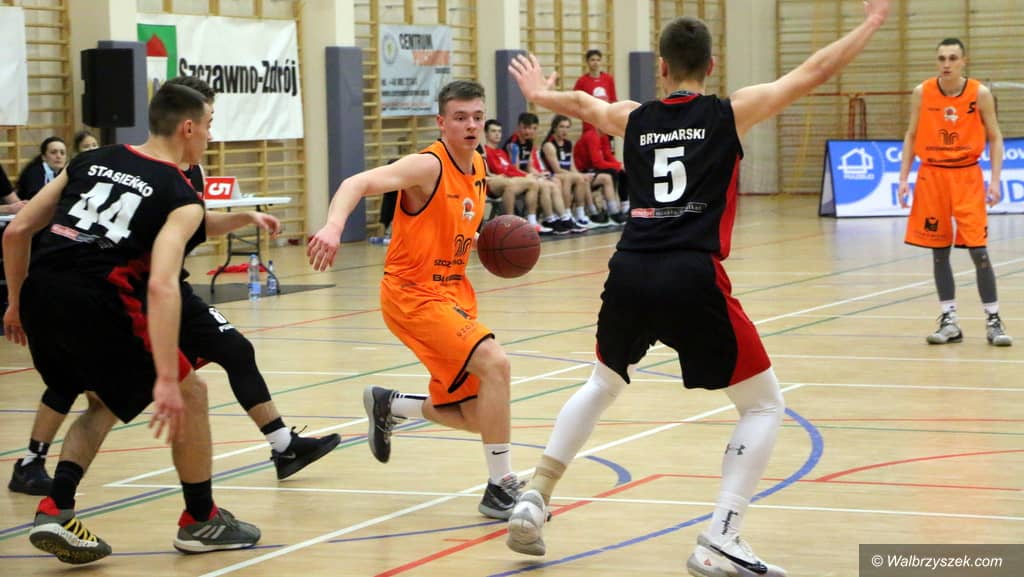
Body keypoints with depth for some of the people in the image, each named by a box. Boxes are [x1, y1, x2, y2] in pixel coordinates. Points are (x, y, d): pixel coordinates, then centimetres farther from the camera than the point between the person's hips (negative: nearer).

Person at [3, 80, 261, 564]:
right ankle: (200, 520, 25)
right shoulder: (182, 199, 1)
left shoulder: (91, 161, 18)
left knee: (105, 402, 29)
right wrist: (166, 379, -19)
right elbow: (161, 284, -15)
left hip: (40, 295, 6)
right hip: (98, 305, -6)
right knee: (189, 394, 15)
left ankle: (55, 511, 11)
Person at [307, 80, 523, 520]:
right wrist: (334, 225, -50)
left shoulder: (478, 167, 8)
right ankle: (501, 488, -18)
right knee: (494, 362, -27)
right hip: (414, 293, -8)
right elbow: (358, 183, -30)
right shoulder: (428, 166, -17)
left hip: (453, 293, 8)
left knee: (474, 418, 7)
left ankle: (387, 405, 34)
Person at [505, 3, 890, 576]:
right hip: (692, 279, -5)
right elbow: (813, 72, 9)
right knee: (765, 405, 9)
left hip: (629, 274, 5)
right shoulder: (730, 113, 6)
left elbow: (582, 103, 39)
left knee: (602, 385, 32)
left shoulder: (633, 119, 17)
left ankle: (533, 503, 25)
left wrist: (541, 94, 60)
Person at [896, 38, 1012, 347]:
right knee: (939, 250, 5)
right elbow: (911, 137, 8)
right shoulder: (922, 93, -1)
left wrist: (995, 179, -9)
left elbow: (994, 138, 1)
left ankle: (993, 321, 1)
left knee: (978, 249, -7)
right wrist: (903, 178, 1)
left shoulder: (980, 94, -5)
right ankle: (949, 321, 13)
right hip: (932, 174, 2)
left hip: (967, 176, -2)